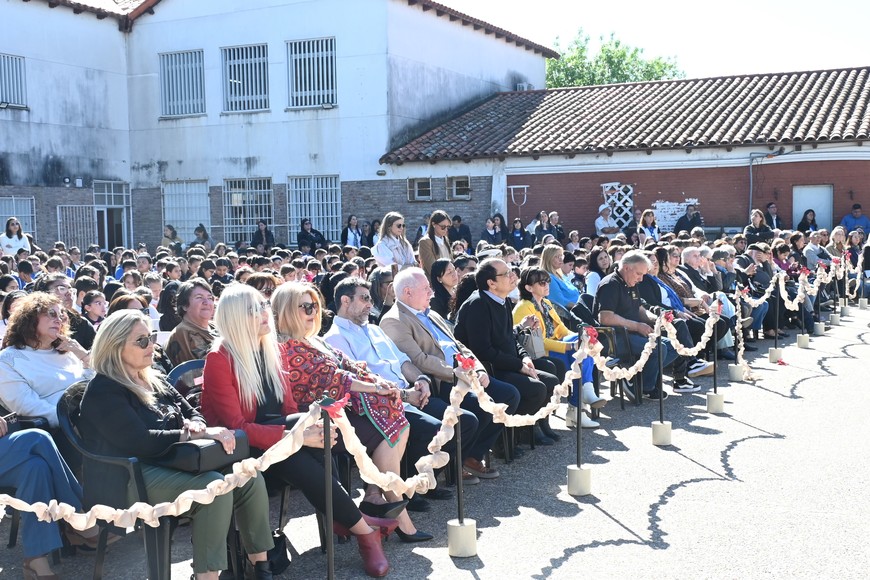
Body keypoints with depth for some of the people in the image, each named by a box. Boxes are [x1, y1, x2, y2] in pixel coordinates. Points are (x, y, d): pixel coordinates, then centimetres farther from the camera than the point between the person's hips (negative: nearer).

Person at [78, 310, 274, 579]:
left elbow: (192, 413, 18)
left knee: (249, 478, -12)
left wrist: (194, 426, -8)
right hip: (132, 479, -8)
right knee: (214, 486, -32)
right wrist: (198, 435, -21)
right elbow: (141, 442, -21)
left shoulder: (155, 380, 16)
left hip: (171, 463, 8)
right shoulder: (103, 390, -10)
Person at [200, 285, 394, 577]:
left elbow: (288, 408, 6)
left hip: (275, 437, 6)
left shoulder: (269, 348, 5)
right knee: (301, 463, -32)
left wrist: (308, 426, -17)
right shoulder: (219, 359, -16)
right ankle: (363, 529, -18)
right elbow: (236, 427, -20)